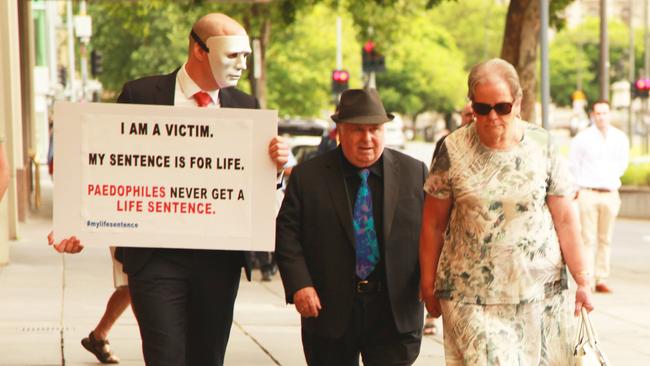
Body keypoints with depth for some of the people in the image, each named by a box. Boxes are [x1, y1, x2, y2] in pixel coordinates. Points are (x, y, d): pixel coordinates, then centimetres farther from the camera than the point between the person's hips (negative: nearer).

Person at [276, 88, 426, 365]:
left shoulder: (415, 173, 5)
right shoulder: (307, 176, 2)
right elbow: (286, 232, 0)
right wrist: (299, 284, -12)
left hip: (395, 313, 0)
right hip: (330, 311, 0)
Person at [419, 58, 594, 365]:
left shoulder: (542, 145, 1)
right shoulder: (453, 151, -3)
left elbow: (565, 220, 3)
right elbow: (433, 225, 4)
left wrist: (583, 280, -1)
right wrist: (428, 285, 6)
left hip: (539, 291, 2)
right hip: (471, 296, -2)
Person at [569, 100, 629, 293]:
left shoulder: (620, 138, 6)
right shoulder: (582, 138, -3)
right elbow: (572, 165, 6)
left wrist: (612, 178, 12)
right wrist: (577, 188, 7)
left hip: (610, 194, 3)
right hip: (587, 193, -3)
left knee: (605, 240, 5)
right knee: (588, 239, -7)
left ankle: (601, 279, 9)